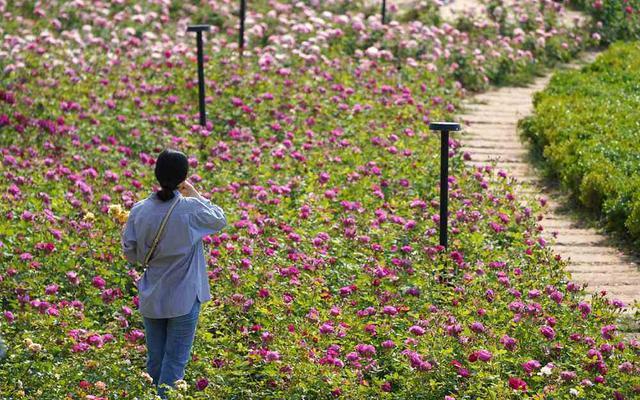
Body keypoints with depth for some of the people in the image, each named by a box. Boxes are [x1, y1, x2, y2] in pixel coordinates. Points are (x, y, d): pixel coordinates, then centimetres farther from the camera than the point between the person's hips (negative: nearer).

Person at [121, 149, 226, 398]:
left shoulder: (139, 210, -6)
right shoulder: (191, 209, -16)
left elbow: (131, 255, 2)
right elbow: (220, 220, 5)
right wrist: (195, 195, 13)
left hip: (151, 299, 4)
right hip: (183, 300, -4)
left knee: (154, 360, 14)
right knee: (175, 362, 2)